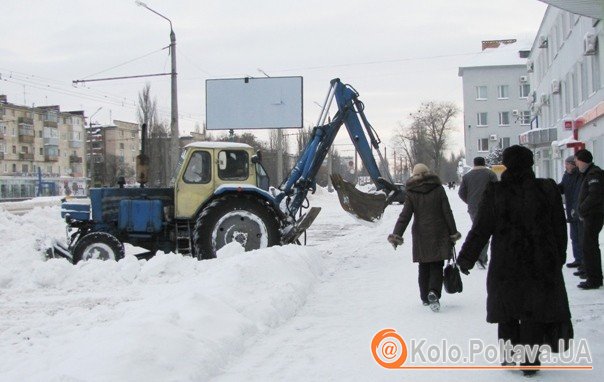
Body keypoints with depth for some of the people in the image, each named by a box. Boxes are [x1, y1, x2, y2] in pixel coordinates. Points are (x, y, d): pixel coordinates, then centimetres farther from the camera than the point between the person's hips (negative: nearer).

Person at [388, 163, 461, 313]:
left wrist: (396, 235, -9)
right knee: (436, 266, 2)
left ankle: (425, 297, 19)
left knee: (423, 267, 13)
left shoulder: (411, 194, -1)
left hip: (420, 236, 1)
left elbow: (405, 216, -8)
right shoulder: (438, 189, -1)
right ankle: (434, 292, -22)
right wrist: (453, 233, 4)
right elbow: (447, 212, -1)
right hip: (438, 234, -1)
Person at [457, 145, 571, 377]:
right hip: (542, 266, 1)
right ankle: (529, 361, 13)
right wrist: (558, 258, 16)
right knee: (536, 311, 10)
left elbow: (480, 230, -6)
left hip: (506, 266, -1)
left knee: (508, 310, 14)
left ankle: (511, 355, 21)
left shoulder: (495, 193, -11)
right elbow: (560, 229, 3)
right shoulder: (548, 190, -5)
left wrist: (465, 259, 4)